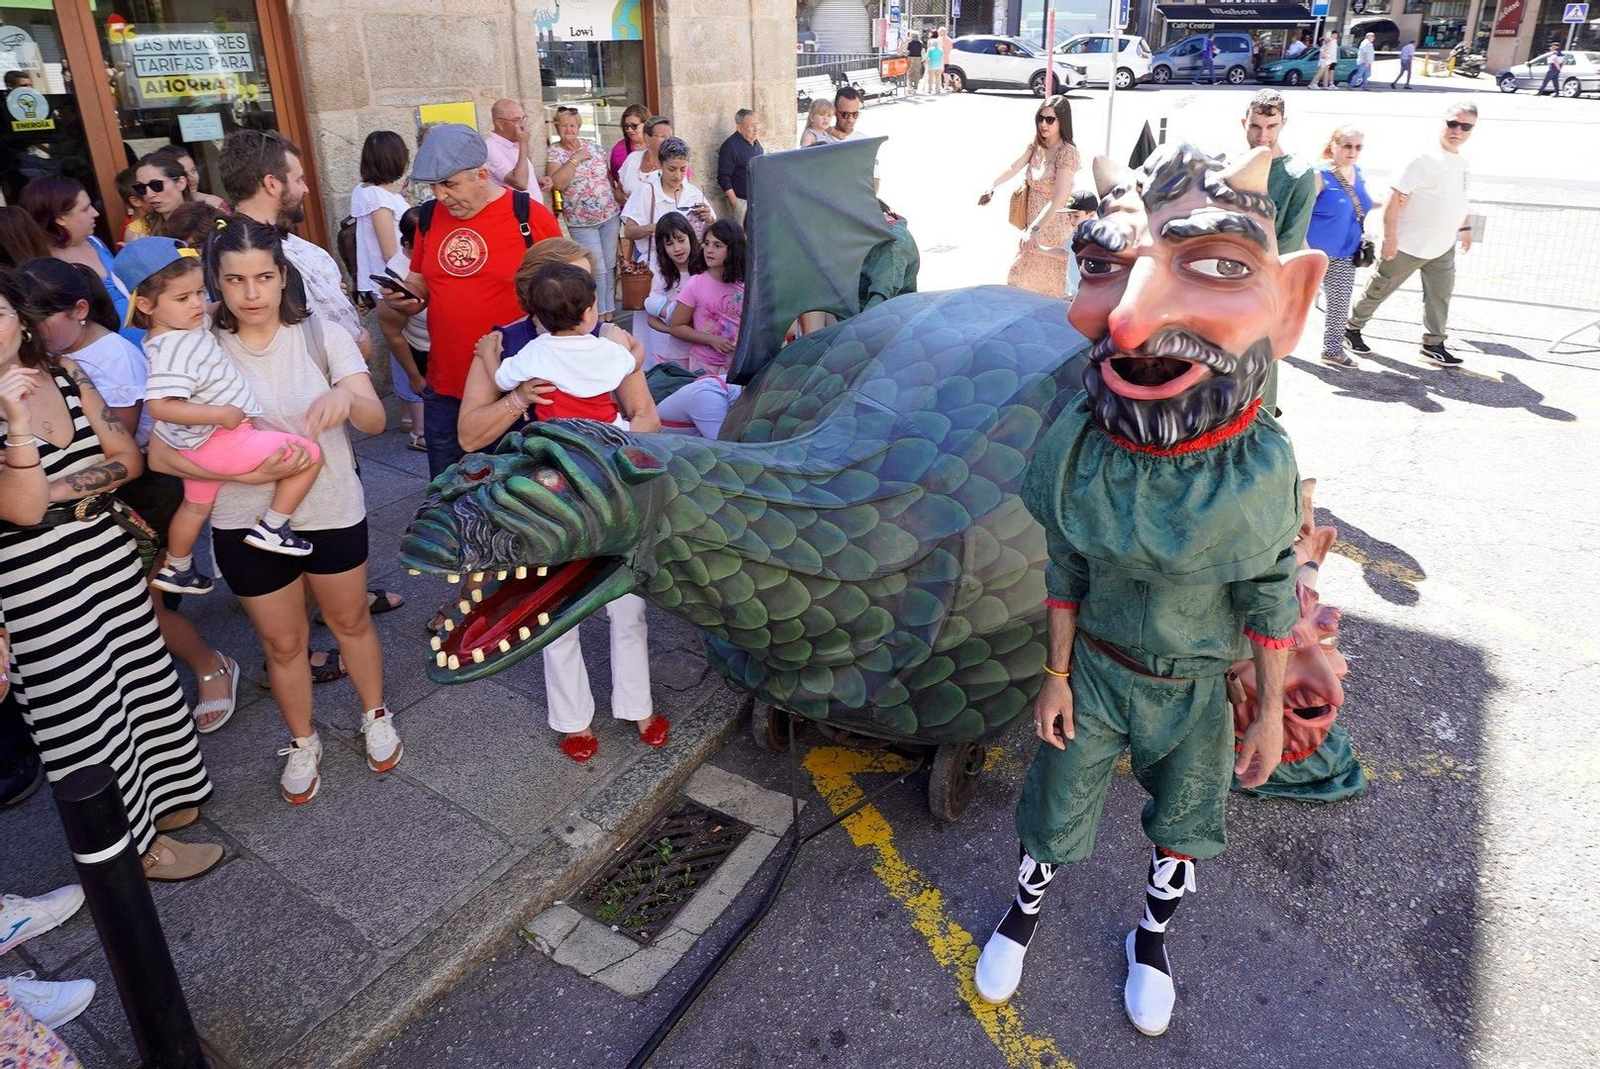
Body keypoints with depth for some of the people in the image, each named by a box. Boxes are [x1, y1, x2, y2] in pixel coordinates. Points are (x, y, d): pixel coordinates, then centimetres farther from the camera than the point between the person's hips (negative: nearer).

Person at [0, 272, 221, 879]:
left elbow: (128, 458, 1)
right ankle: (137, 845, 22)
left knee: (141, 679, 17)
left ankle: (160, 797, 38)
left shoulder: (64, 373, 2)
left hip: (106, 555, 5)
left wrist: (61, 490, -13)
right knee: (82, 709, 7)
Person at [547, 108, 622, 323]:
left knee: (610, 265, 9)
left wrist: (618, 194, 6)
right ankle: (600, 314, 13)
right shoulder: (555, 152, -6)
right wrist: (575, 158, -19)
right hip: (581, 221, -4)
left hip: (610, 215, 4)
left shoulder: (592, 146, 5)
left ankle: (609, 311, 23)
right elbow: (558, 183, -21)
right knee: (598, 269, -4)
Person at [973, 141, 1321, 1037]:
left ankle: (1152, 936, 51)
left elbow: (1270, 594, -10)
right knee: (1056, 819, 16)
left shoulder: (1260, 468, -23)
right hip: (1094, 671, 0)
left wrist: (1271, 712, -2)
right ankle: (1025, 911, 48)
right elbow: (1066, 571, -8)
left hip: (1195, 690, 0)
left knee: (1184, 829, 20)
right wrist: (1055, 678, -2)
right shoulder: (1078, 448, -22)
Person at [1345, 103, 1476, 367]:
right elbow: (1395, 198, -20)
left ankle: (1433, 345, 14)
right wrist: (1390, 238, -23)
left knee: (1440, 295, 7)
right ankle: (1352, 328, 22)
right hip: (1407, 246, -7)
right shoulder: (1424, 159, -16)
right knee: (1379, 290, 5)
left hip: (1443, 247, 7)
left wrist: (1465, 227, 25)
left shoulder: (1461, 163, 8)